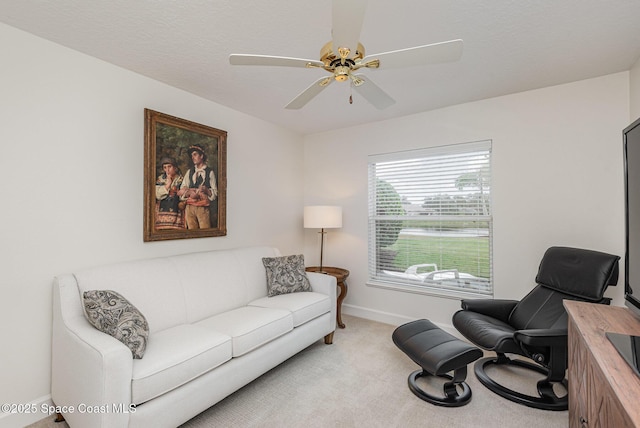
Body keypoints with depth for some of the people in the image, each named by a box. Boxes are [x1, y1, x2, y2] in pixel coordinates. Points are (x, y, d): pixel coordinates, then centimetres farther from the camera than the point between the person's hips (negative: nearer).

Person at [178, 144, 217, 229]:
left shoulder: (210, 172, 4)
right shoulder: (189, 172, 15)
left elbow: (215, 193, 0)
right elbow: (182, 191, 9)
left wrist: (206, 190, -17)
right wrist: (189, 192, -11)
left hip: (204, 208, -3)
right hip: (190, 207, 3)